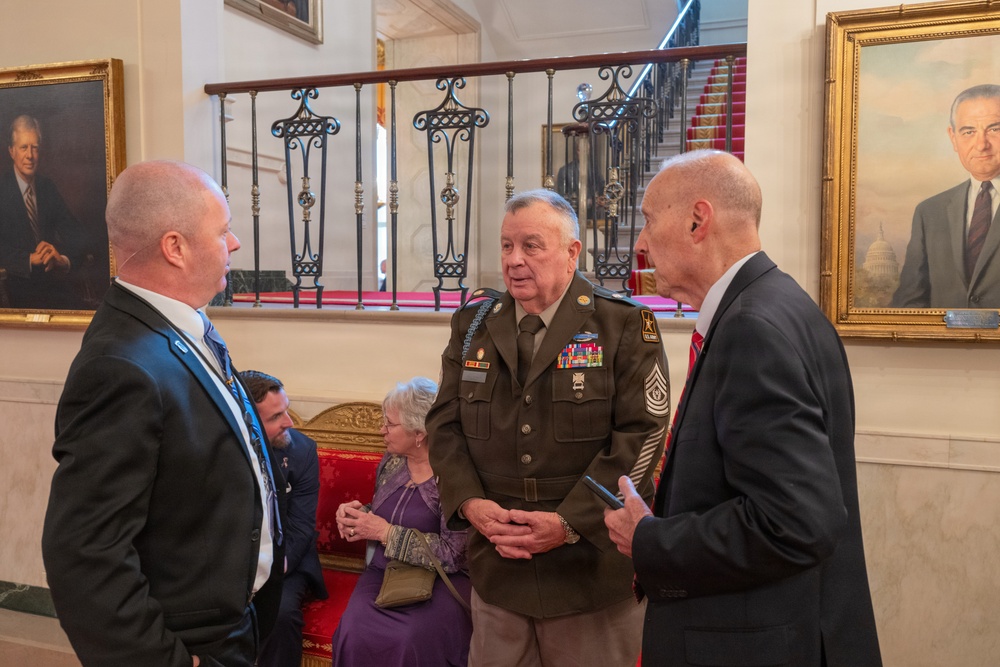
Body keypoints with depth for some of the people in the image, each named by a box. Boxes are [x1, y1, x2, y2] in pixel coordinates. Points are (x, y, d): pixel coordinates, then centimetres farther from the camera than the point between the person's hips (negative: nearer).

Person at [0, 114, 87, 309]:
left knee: (77, 304, -21)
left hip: (56, 281, 4)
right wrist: (30, 259, -25)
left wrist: (65, 259, -15)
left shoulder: (48, 187, 11)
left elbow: (75, 233, 5)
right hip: (20, 284, -4)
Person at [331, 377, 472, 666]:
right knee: (354, 633, -24)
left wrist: (386, 533, -16)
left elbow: (453, 555, -18)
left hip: (439, 581, -5)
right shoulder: (391, 461, 8)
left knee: (412, 640, -32)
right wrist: (358, 513, -1)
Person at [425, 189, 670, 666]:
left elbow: (642, 433, -13)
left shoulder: (624, 324, -7)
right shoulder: (474, 323, 6)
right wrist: (470, 503, -10)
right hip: (496, 569, 4)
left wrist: (571, 522, -18)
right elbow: (445, 423, 6)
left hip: (592, 569, -3)